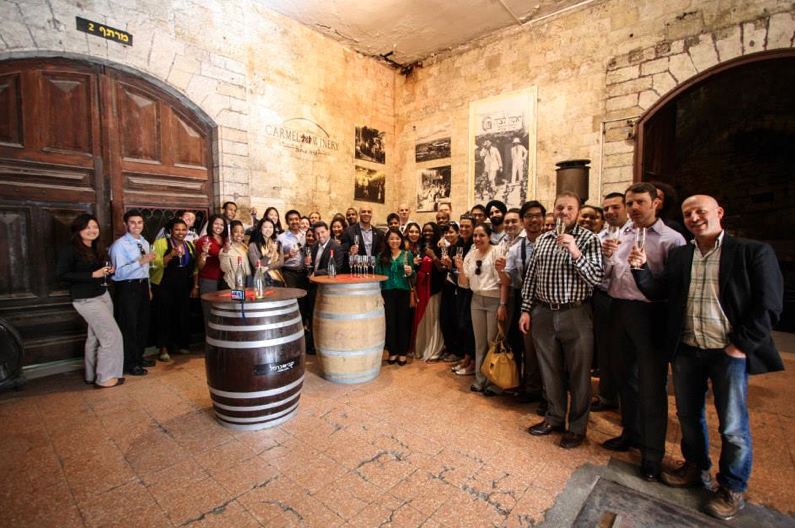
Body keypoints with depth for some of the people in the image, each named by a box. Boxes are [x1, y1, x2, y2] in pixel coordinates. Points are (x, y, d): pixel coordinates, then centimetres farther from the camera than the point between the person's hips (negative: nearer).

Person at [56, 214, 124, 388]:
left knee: (95, 337, 15)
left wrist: (107, 271, -1)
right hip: (87, 300, -8)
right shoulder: (70, 249, -13)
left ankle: (92, 375, 27)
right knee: (112, 336, -6)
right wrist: (93, 275, -22)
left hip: (103, 295, 8)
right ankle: (104, 378, 7)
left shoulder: (94, 248, 11)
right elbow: (61, 274, -19)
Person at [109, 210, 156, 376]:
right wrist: (141, 261, -29)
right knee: (128, 326, 1)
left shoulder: (145, 243, 11)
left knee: (143, 323, 16)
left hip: (142, 285, 7)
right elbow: (119, 272, -22)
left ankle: (138, 357, 33)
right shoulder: (119, 244, -12)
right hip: (127, 287, -7)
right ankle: (129, 364, 15)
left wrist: (148, 288, 17)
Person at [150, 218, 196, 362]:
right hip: (164, 286, -4)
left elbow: (194, 268, 15)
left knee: (183, 315, 7)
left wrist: (195, 286, 12)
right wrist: (170, 255, -27)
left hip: (184, 287, 4)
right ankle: (164, 349, 10)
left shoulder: (190, 246, 11)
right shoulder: (161, 243, -4)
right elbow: (155, 264, -12)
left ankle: (182, 344, 23)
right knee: (165, 316, 0)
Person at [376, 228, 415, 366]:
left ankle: (402, 352, 18)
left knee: (403, 321, 5)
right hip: (387, 292, 0)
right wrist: (379, 294, -4)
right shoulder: (381, 256, 5)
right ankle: (393, 352, 19)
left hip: (403, 292, 0)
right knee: (390, 322, 5)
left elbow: (412, 275, 6)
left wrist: (410, 272, -17)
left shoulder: (408, 254, 4)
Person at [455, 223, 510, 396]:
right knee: (480, 341, 13)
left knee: (493, 341, 2)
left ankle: (494, 383, 17)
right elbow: (465, 283, 8)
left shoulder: (496, 252, -10)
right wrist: (460, 269, -9)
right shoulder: (470, 255, 7)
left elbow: (504, 281, -12)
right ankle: (480, 380, 26)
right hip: (477, 300, 6)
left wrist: (503, 305, -16)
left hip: (495, 300, -5)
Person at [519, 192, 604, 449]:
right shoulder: (542, 239, 9)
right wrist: (526, 309, 5)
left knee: (578, 373, 8)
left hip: (575, 314, -4)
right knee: (550, 370, 16)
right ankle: (554, 418, 34)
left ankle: (577, 426, 27)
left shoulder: (588, 239, -3)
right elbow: (530, 276, 9)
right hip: (543, 314, 4)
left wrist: (575, 252, -23)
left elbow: (595, 278, -11)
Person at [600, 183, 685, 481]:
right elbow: (606, 275, 8)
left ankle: (653, 451, 19)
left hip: (649, 313, -6)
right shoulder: (620, 237, 12)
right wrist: (607, 255, -9)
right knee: (624, 375, 18)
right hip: (619, 309, 6)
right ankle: (631, 433, 37)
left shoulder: (671, 239, -5)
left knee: (651, 383, 2)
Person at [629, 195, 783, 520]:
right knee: (689, 415, 18)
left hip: (729, 352, -4)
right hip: (685, 350, 4)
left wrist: (742, 345, -13)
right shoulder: (678, 255, 8)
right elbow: (658, 292, 4)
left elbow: (769, 305, -8)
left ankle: (732, 490, 28)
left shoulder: (753, 252, -4)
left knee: (733, 426, 7)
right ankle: (696, 468, 39)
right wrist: (640, 268, -12)